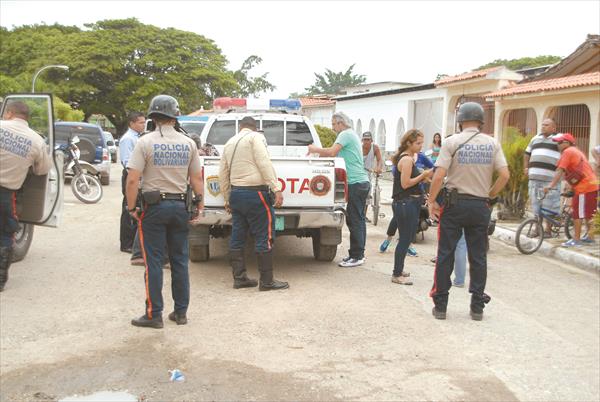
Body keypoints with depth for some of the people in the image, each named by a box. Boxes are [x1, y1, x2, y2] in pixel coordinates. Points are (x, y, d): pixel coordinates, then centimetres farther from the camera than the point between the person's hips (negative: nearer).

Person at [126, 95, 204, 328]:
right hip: (180, 206, 4)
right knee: (180, 261, 11)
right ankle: (181, 312, 18)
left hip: (154, 206, -3)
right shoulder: (188, 143, 2)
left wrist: (131, 207, -4)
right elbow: (196, 179, 4)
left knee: (153, 262, 3)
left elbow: (133, 179, -14)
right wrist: (199, 203, 15)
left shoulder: (145, 142, -9)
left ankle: (154, 314, 8)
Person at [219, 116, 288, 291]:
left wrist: (227, 199, 27)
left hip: (235, 193, 8)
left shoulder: (229, 142, 17)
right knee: (264, 238, -3)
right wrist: (276, 189, -19)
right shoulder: (256, 137, -4)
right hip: (255, 193, -8)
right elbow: (264, 163, -16)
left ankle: (239, 277, 16)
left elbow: (223, 173, 20)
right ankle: (266, 281, 0)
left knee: (237, 237, 11)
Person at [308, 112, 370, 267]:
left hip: (356, 183, -10)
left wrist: (315, 149, -7)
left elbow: (332, 152, -21)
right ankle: (358, 253, 19)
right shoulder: (351, 134, 21)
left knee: (354, 221, -7)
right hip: (362, 182, 10)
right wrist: (319, 152, 11)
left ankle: (356, 256, -4)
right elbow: (337, 153, 20)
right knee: (358, 220, 13)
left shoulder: (345, 134, -10)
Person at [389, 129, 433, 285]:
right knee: (405, 239, -4)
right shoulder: (407, 159, -15)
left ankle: (398, 270, 28)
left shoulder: (407, 158, 16)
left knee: (406, 238, 17)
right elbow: (405, 183, -20)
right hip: (406, 203, -10)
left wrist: (424, 176, 6)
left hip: (410, 203, 10)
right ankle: (397, 275, 3)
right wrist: (423, 175, -15)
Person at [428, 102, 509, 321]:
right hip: (480, 206, 2)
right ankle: (477, 307, 17)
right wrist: (489, 195, 10)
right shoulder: (492, 143, 2)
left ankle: (440, 305, 10)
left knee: (445, 255, 6)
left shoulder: (452, 142, -6)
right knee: (478, 257, 11)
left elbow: (439, 175, -14)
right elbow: (505, 175, -4)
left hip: (455, 204, -2)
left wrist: (431, 200, -3)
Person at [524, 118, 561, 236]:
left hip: (550, 179, -5)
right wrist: (526, 168, 18)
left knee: (549, 205, -1)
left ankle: (548, 230, 9)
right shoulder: (535, 139, 18)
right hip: (534, 178, 5)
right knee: (535, 204, 9)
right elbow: (527, 154, 28)